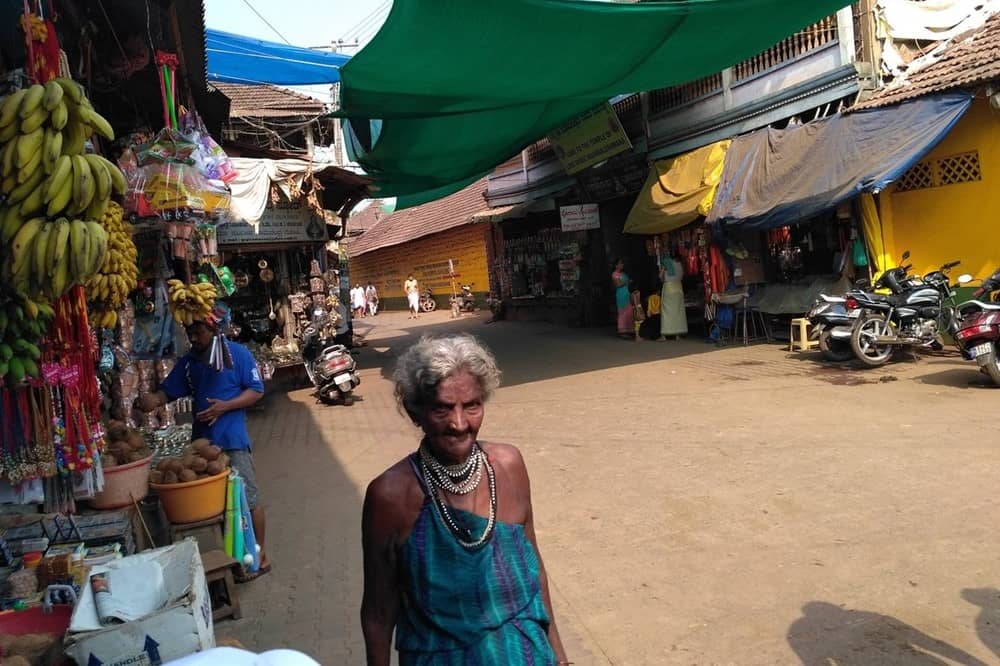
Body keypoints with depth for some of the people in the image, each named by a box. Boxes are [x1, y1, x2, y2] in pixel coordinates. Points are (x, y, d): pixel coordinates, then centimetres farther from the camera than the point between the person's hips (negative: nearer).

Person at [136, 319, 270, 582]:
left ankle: (260, 556, 13)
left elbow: (256, 390, -8)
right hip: (202, 440, 6)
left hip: (233, 441, -6)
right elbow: (168, 390, 7)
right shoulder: (188, 362, 9)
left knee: (248, 498, 0)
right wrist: (153, 400, -16)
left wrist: (224, 407, -20)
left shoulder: (237, 354, -7)